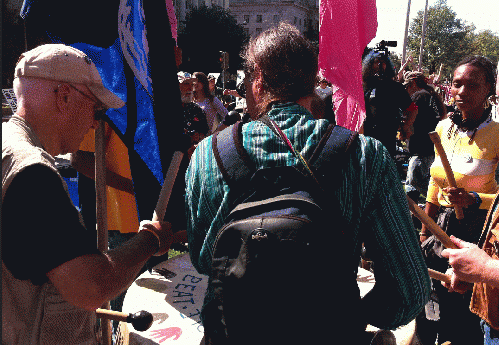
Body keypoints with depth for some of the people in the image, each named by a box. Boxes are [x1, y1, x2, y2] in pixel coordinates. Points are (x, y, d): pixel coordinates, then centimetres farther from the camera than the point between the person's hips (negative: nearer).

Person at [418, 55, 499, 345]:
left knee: (467, 308, 8)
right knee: (444, 302, 21)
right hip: (444, 227, 5)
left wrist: (473, 199, -30)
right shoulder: (444, 128, 3)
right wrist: (424, 230, 15)